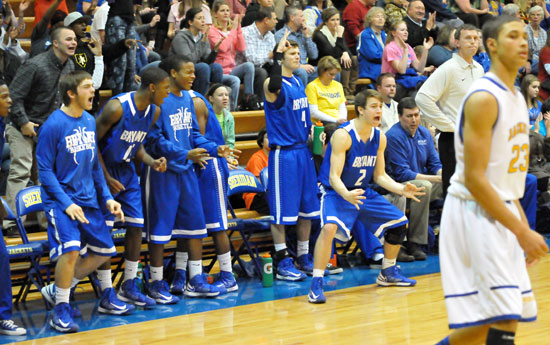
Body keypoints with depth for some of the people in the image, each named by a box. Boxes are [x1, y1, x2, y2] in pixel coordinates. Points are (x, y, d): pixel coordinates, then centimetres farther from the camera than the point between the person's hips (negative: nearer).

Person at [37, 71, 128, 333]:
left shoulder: (89, 121, 7)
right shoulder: (54, 125, -14)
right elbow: (45, 170, -12)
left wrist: (107, 198, 8)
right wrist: (66, 203, -20)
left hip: (88, 199, 8)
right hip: (60, 200, -7)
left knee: (103, 251, 11)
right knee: (71, 249, -25)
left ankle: (57, 289, 27)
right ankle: (61, 308, -5)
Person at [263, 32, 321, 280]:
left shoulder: (298, 83, 14)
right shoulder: (274, 84, -12)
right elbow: (274, 87, -39)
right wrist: (278, 54, -35)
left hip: (303, 151, 8)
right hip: (283, 153, -8)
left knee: (307, 207, 12)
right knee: (282, 210, -2)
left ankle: (304, 258, 22)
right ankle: (282, 262, 5)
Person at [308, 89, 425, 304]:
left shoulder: (380, 138, 0)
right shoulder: (343, 135, -21)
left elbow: (379, 176, 9)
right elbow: (334, 177, -25)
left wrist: (402, 189, -7)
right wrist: (346, 195, -44)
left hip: (363, 192, 8)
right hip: (338, 193, -8)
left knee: (399, 222, 9)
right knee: (330, 227, -35)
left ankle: (388, 273, 30)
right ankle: (316, 284, -27)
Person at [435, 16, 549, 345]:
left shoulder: (518, 98, 13)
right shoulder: (484, 98, -16)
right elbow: (474, 178, -20)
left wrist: (523, 226, 14)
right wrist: (521, 231, -20)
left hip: (502, 211, 9)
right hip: (475, 213, -9)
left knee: (505, 316, 10)